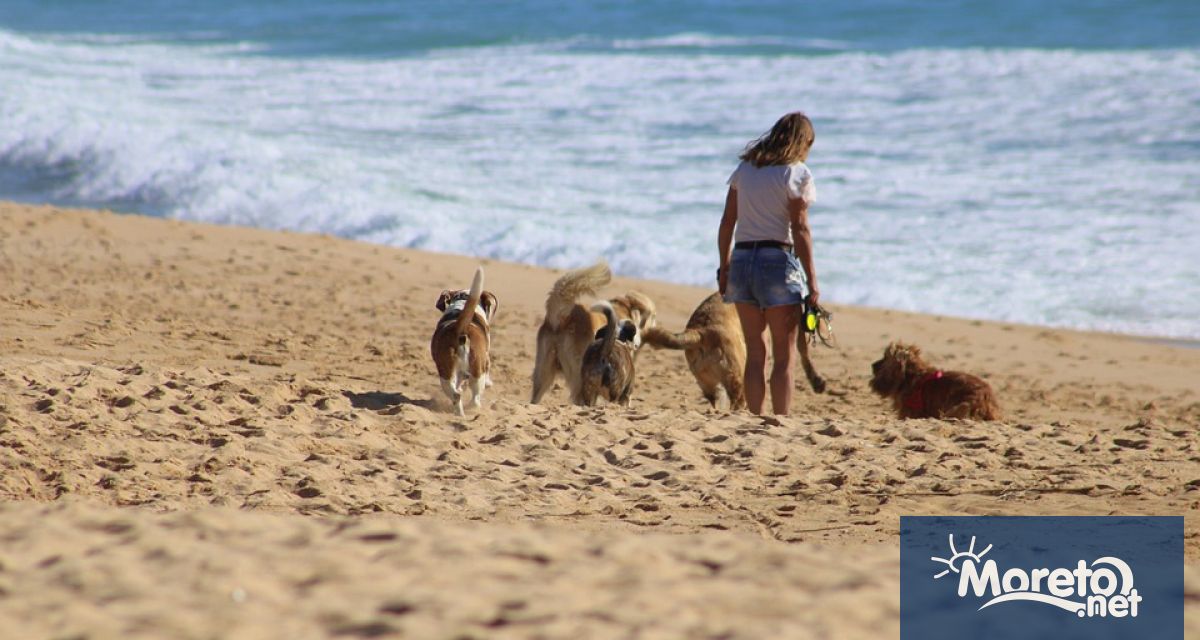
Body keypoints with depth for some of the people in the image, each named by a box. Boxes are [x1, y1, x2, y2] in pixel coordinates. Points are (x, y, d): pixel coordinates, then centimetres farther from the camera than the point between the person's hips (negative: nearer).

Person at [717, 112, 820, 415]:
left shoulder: (745, 168, 11)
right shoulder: (797, 173, -4)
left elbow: (727, 223, 10)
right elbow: (800, 229, -9)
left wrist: (724, 267, 17)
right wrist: (812, 281, -7)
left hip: (742, 260, 5)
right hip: (777, 262, -5)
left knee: (755, 353, 11)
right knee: (783, 356, 2)